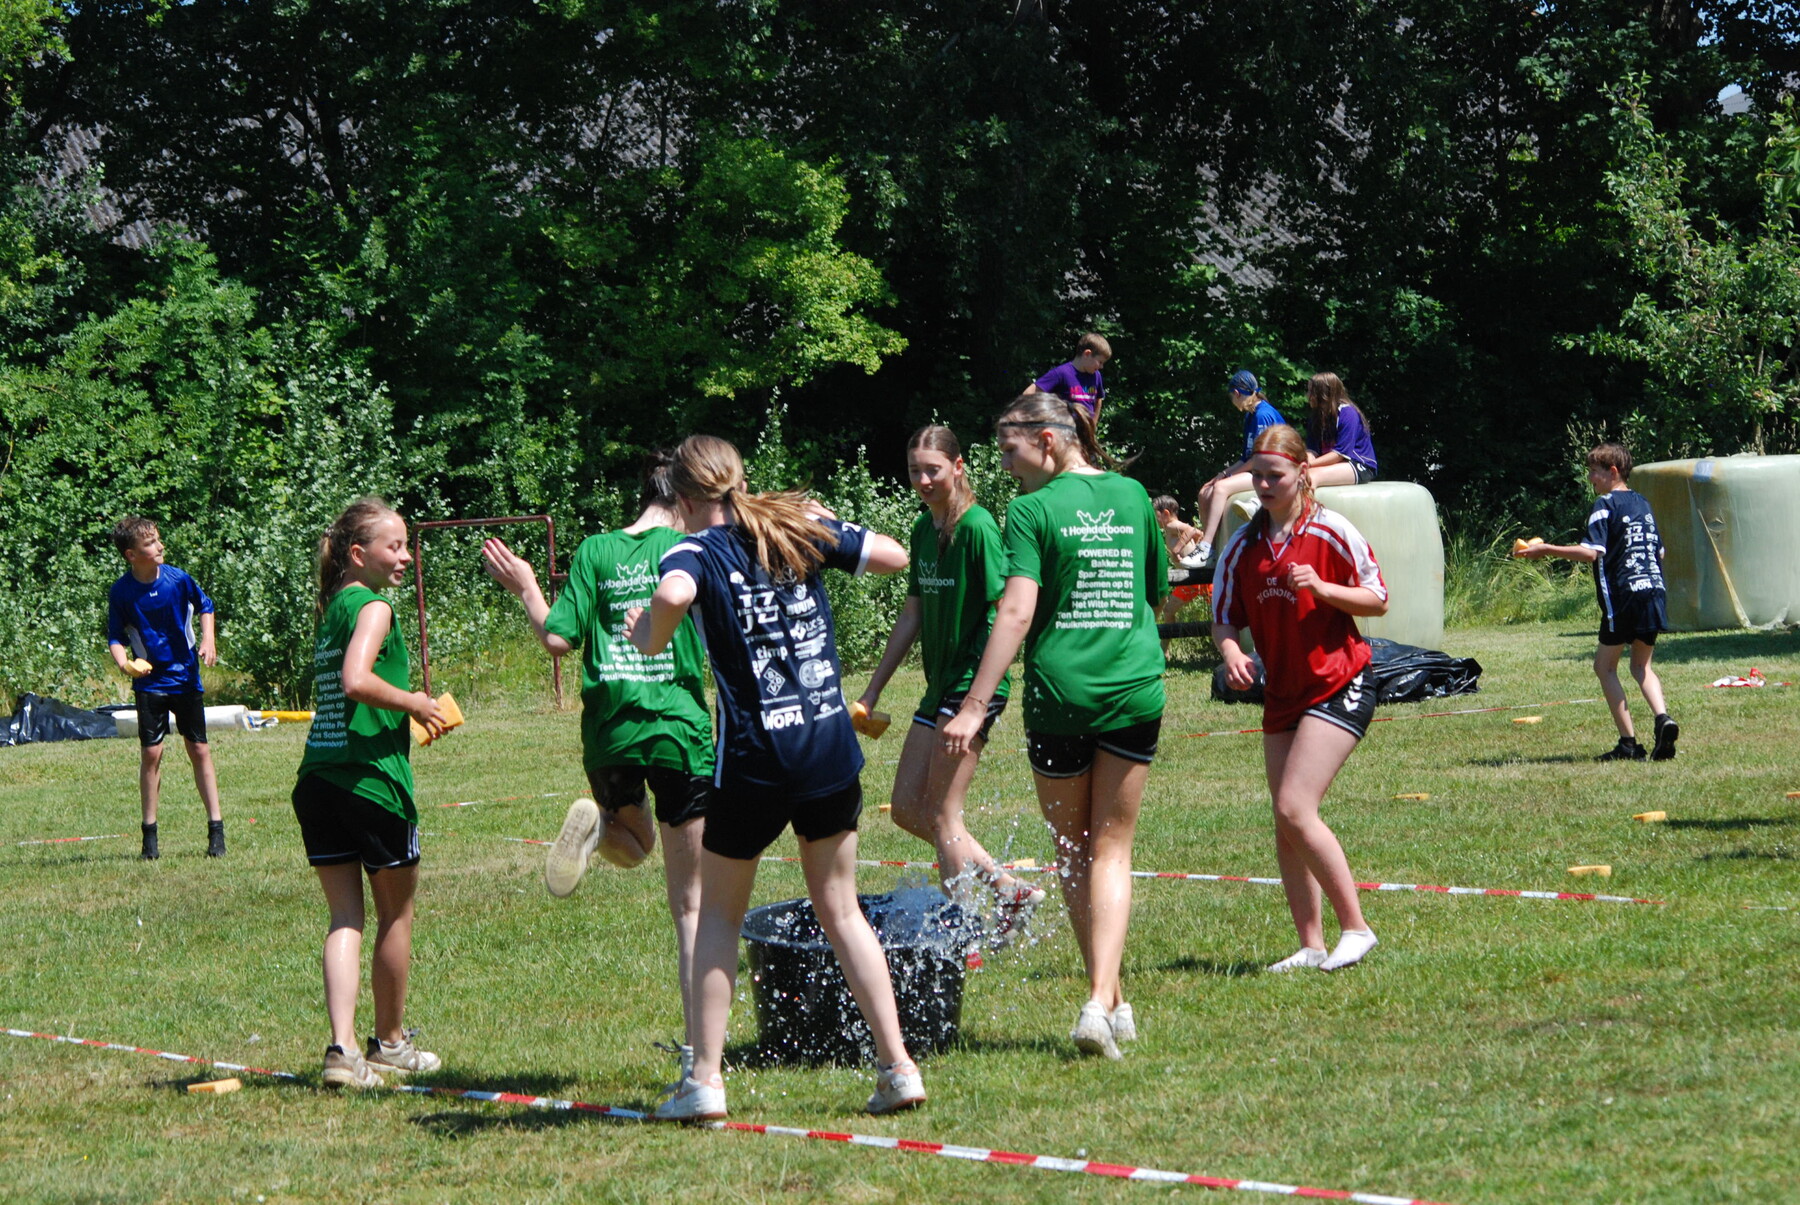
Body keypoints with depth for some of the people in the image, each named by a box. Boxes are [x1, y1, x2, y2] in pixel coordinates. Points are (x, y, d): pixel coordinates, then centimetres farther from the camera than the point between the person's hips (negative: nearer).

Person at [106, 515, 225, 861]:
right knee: (151, 753, -4)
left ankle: (216, 829, 10)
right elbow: (116, 638, -3)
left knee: (199, 750, 4)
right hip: (150, 682, -1)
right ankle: (149, 834, 6)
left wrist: (208, 640, -2)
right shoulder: (121, 592, -11)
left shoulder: (178, 580, -8)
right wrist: (124, 661, -22)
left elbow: (204, 605, 11)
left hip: (186, 677, 1)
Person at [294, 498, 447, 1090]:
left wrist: (408, 718, 19)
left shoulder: (331, 609, 16)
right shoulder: (373, 607, -9)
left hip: (317, 779, 7)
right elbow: (356, 681, -24)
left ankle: (343, 1048, -10)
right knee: (396, 912, 11)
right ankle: (389, 1043, 23)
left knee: (345, 916, 5)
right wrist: (415, 703, -10)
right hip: (371, 777, -7)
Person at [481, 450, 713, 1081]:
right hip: (680, 726, -2)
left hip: (609, 732, 2)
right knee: (691, 904, 6)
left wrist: (524, 588, 15)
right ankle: (698, 1048, -4)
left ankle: (597, 824, -4)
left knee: (634, 842, 34)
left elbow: (558, 638, -1)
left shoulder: (595, 551, 4)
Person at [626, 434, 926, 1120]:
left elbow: (673, 594, -30)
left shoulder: (698, 549, -6)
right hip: (832, 750, 4)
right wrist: (827, 524, 28)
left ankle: (704, 1078, 8)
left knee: (718, 914, 13)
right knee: (840, 909, 16)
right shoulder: (802, 531, 7)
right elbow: (893, 556, 14)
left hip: (754, 760, -4)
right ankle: (897, 1067, 10)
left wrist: (649, 636, -10)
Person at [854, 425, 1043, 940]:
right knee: (907, 808, 10)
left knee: (942, 813, -6)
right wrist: (873, 690, 19)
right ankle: (1010, 890, 17)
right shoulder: (924, 529, 11)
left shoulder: (978, 527, -14)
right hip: (941, 685, 9)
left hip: (974, 684, -9)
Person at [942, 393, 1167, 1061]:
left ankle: (1110, 1001, 16)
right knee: (1111, 849, 7)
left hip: (1060, 691, -3)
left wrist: (975, 706, -18)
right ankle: (1102, 1000, -11)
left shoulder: (1033, 510, -8)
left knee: (1072, 851, 14)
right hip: (1136, 689, 3)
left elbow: (1016, 612, -17)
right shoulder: (1133, 496, 8)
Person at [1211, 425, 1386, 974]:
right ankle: (1311, 946, 8)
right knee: (1286, 826, 3)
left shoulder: (1332, 532, -8)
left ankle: (1354, 927, -9)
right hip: (1282, 694, 6)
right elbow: (1224, 618, 9)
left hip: (1339, 686, -6)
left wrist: (1321, 587, -19)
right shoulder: (1243, 544, 6)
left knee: (1294, 809, -18)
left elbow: (1378, 600, -3)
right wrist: (1231, 651, -13)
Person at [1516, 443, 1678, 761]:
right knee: (1641, 665, 20)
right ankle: (1663, 719, -6)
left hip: (1623, 594, -7)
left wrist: (1546, 550, -14)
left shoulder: (1606, 505, -7)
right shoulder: (1643, 503, 16)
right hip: (1655, 590, 7)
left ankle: (1628, 743, -4)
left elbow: (1591, 552, -18)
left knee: (1605, 665, 4)